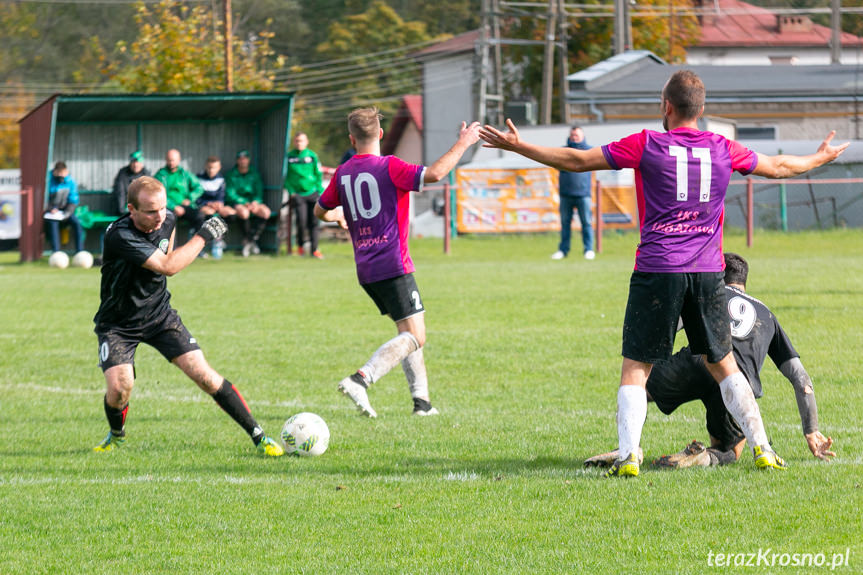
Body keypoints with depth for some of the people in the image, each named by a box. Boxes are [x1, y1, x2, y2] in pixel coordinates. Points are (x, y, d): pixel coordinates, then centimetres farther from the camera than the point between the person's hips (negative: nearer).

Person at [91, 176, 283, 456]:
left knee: (204, 375, -9)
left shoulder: (167, 220, -8)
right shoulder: (119, 236, -30)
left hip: (160, 316, 4)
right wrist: (203, 236, -25)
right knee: (119, 387, -21)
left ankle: (257, 435, -4)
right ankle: (116, 434, 13)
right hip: (117, 324, -4)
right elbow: (168, 267, -32)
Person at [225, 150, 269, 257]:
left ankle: (253, 239, -20)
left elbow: (259, 191, 8)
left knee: (266, 212, -27)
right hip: (237, 202, -4)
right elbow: (230, 193, -7)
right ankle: (246, 241, -21)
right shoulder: (231, 175, 1)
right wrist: (245, 203, -18)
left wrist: (255, 202, -14)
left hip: (253, 201, 4)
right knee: (244, 212, -38)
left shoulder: (254, 174, 12)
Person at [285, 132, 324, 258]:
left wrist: (319, 191, 2)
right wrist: (291, 191, -3)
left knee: (313, 221, -2)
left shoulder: (312, 156, 6)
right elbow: (285, 177, 8)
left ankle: (314, 249, 6)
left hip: (312, 193, 2)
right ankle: (300, 245, 5)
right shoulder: (289, 157, 4)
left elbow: (318, 175, 11)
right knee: (302, 219, -17)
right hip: (297, 194, -2)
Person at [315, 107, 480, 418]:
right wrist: (462, 144, -12)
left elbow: (320, 210, 22)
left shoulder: (343, 173, 8)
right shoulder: (389, 167, -12)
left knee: (410, 333, 18)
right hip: (393, 265, -7)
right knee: (414, 337, -10)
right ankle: (360, 379, -27)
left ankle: (422, 400, 12)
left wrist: (338, 216, 46)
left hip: (365, 270, 7)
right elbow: (434, 174, -24)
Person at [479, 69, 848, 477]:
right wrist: (821, 157, 43)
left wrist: (518, 147, 9)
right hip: (707, 273, 3)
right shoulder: (724, 150, 6)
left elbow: (577, 161, -1)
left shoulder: (647, 146, -4)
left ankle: (628, 456, -11)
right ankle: (762, 449, 12)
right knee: (723, 364, 15)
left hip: (657, 271, -3)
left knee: (635, 368, 2)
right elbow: (777, 167, 23)